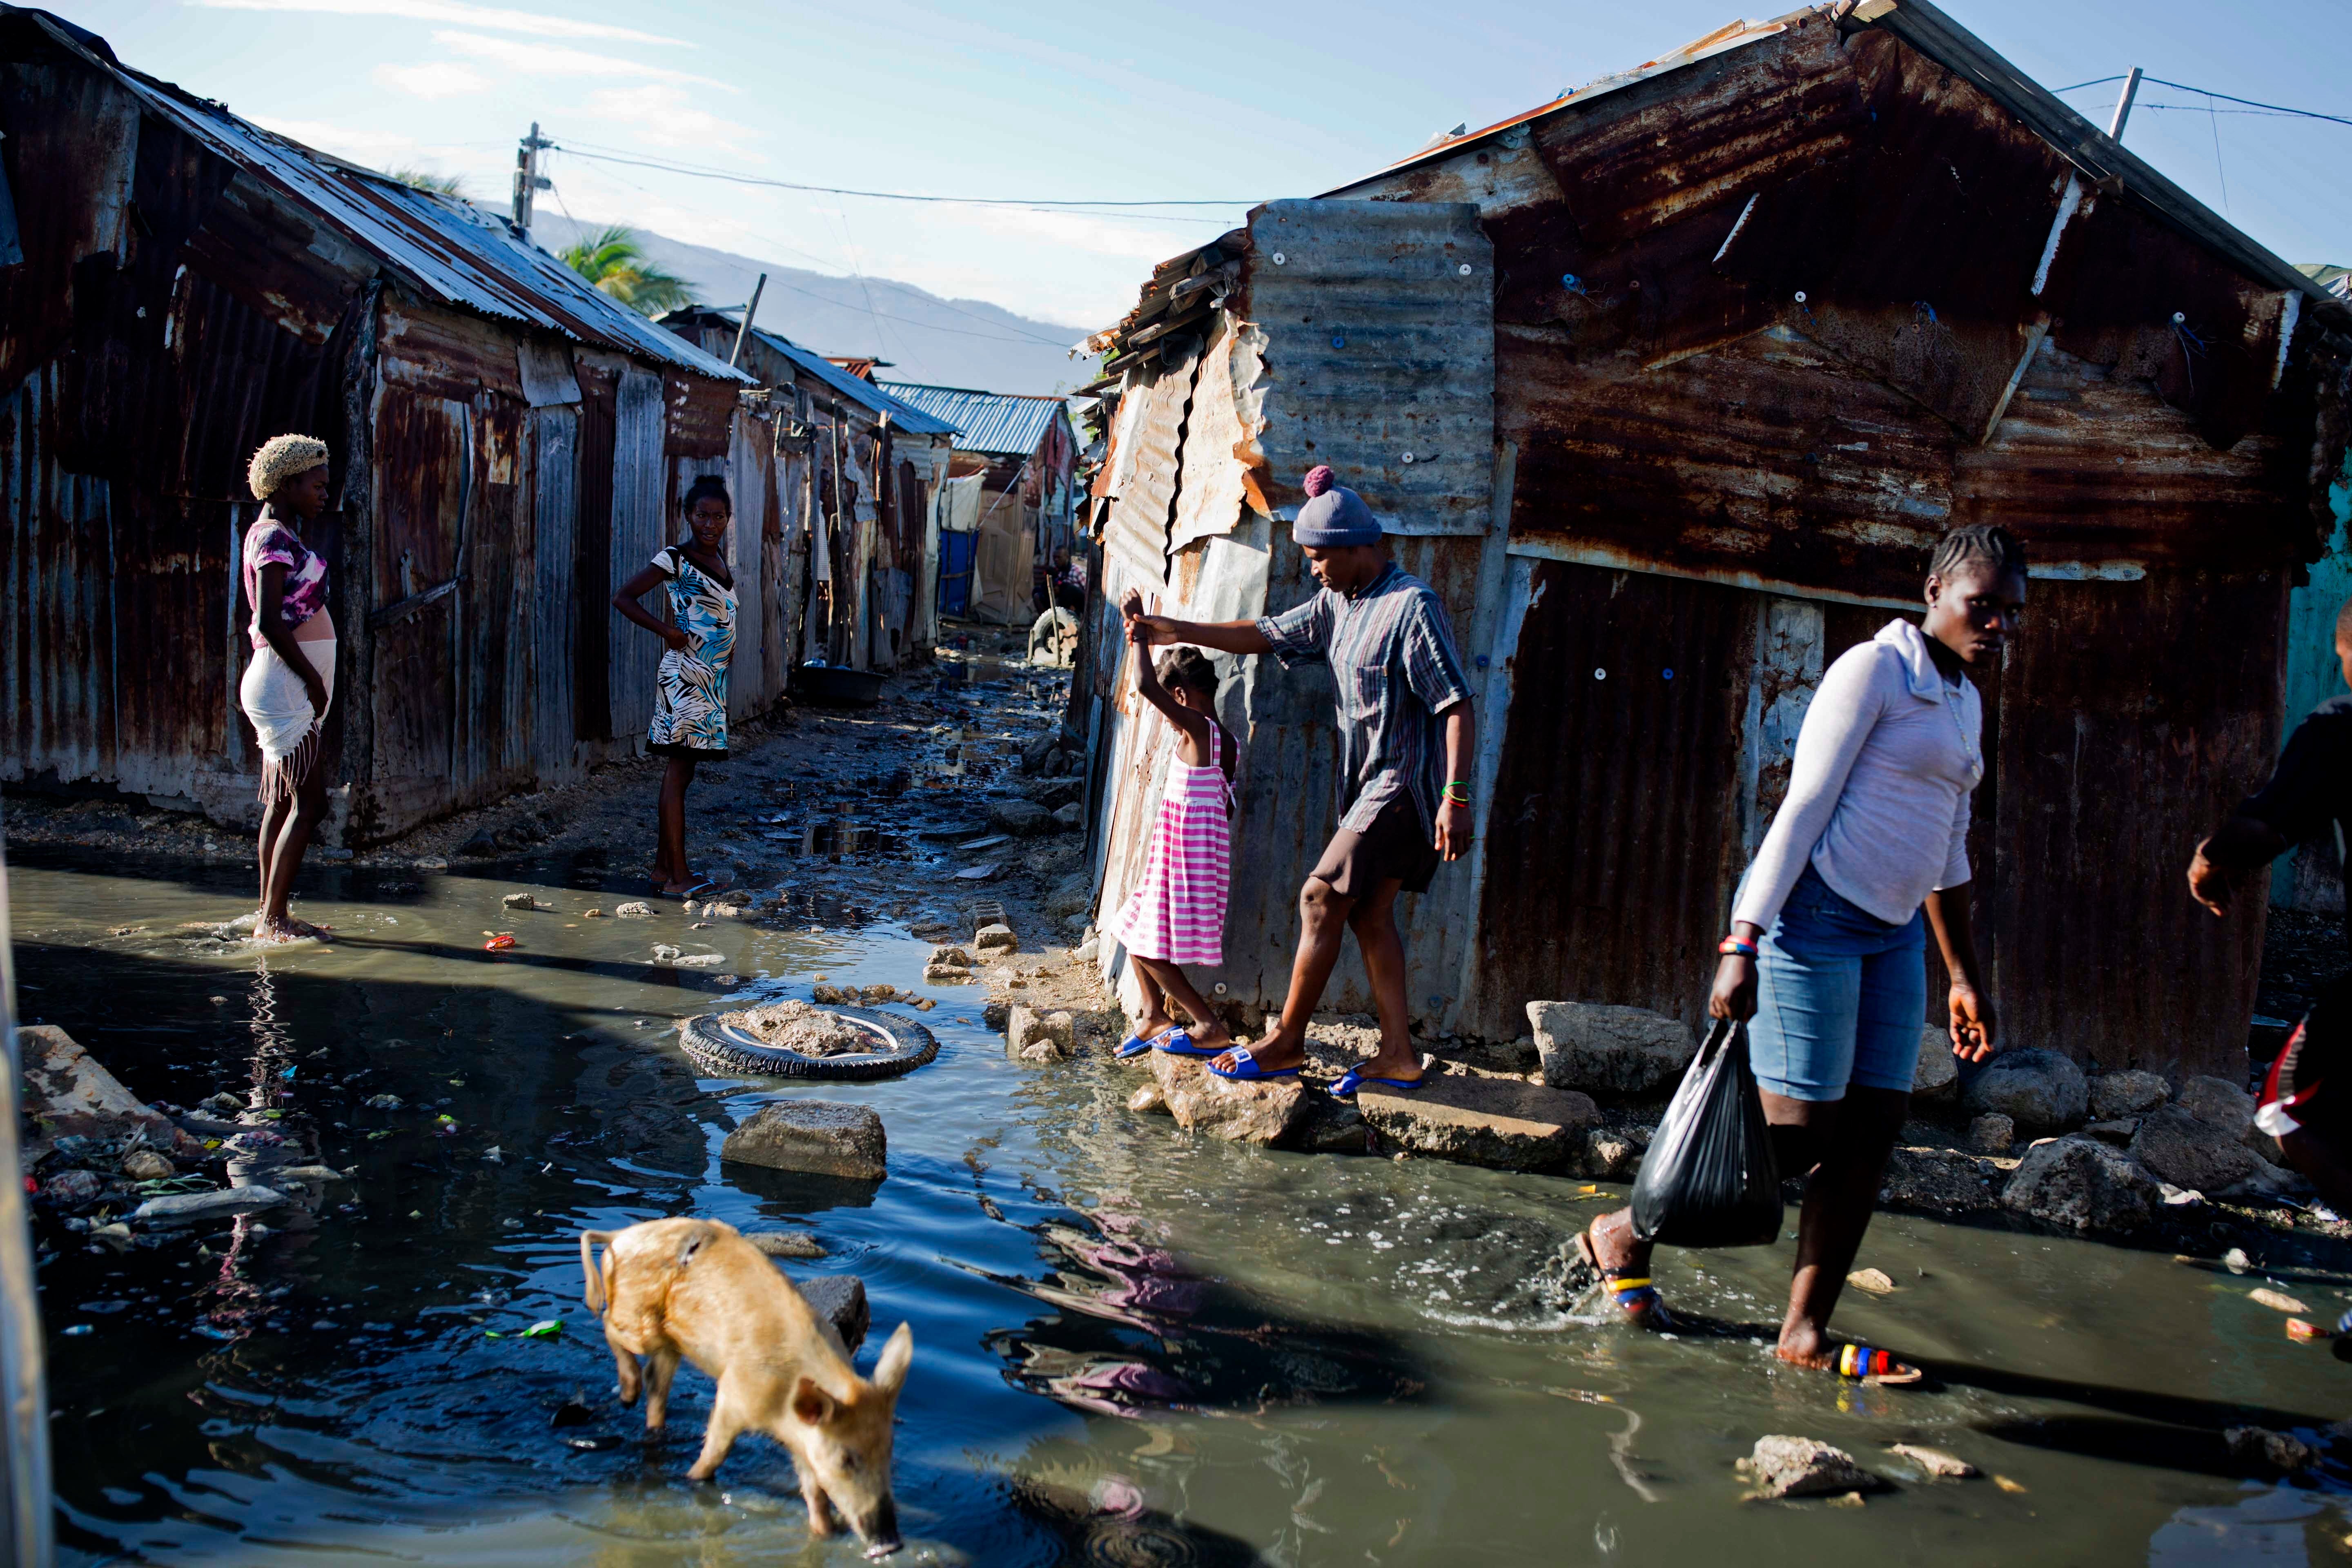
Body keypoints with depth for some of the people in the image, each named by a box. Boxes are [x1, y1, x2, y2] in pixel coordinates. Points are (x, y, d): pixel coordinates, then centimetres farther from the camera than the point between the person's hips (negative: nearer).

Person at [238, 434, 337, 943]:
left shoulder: (277, 535, 18)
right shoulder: (276, 539, -13)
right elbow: (271, 622, -22)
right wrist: (313, 680, -15)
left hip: (288, 689, 10)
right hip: (285, 687, -10)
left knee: (282, 803, 11)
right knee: (309, 801, -11)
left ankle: (271, 915, 15)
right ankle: (273, 917, -8)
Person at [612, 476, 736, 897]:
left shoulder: (718, 560, 14)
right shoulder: (675, 559, -8)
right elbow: (623, 598, -10)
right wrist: (667, 631, -14)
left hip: (713, 678, 8)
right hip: (684, 676, -8)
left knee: (681, 770, 11)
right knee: (679, 770, -8)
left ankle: (663, 866, 18)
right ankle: (678, 874, -9)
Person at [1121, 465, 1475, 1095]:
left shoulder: (1412, 605, -17)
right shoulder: (1338, 605, 10)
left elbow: (1457, 706, -20)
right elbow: (1264, 635, 17)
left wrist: (1456, 799, -25)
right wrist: (1171, 630, 12)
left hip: (1407, 786, -9)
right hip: (1373, 784, 9)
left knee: (1322, 897, -8)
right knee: (1369, 913, 7)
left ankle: (1285, 1042, 2)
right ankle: (1398, 1055, 11)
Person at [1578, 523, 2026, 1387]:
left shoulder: (1965, 701, 19)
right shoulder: (1873, 669, -8)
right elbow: (1804, 805, -14)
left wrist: (1964, 974, 23)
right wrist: (1743, 940, -20)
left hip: (1893, 934, 9)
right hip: (1813, 914, -9)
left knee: (1872, 1129, 2)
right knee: (1797, 1132, -9)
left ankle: (1806, 1331, 9)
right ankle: (1623, 1236, 9)